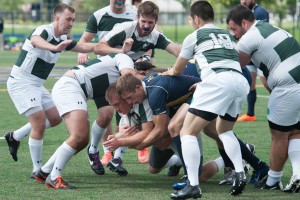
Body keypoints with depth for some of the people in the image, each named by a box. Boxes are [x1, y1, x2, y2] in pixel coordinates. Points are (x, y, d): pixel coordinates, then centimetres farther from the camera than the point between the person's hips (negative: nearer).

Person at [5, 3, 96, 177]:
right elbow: (36, 41, -46)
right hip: (21, 83, -10)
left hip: (37, 85, 10)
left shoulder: (63, 39, 6)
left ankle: (15, 137, 25)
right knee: (39, 123, -15)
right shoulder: (44, 31, -22)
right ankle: (37, 170, -5)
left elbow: (84, 47, 18)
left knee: (55, 118, 14)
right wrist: (55, 47, -67)